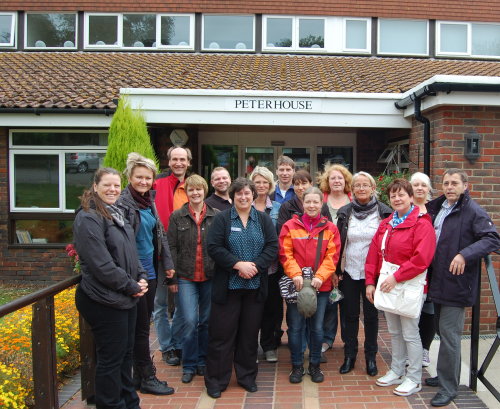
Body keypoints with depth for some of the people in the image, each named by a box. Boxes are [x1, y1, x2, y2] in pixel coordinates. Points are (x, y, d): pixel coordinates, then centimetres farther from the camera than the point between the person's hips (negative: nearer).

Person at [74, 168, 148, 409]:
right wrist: (131, 286, -15)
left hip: (126, 298, 9)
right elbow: (101, 264, -22)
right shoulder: (88, 218, -16)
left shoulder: (117, 215, 13)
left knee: (126, 353, 19)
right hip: (105, 301, -9)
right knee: (111, 358, 2)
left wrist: (140, 278, 2)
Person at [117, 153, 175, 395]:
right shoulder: (122, 203, -14)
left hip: (150, 272, 8)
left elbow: (160, 234, 16)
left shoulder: (149, 201, 10)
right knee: (140, 327, 2)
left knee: (143, 324, 15)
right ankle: (147, 378, 16)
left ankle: (139, 375, 28)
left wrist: (167, 264, 13)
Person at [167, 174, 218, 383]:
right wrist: (172, 276, -3)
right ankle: (189, 365, 12)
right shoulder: (177, 216, 3)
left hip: (210, 276, 1)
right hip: (185, 277, -1)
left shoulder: (216, 216, 3)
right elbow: (172, 247, 2)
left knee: (206, 321, 10)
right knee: (190, 321, -5)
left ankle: (203, 362, 26)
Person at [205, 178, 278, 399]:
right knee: (222, 333, 1)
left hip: (255, 285, 3)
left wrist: (255, 265, -14)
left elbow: (272, 247, 1)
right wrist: (238, 264, -17)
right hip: (227, 285, -2)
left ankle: (247, 376, 26)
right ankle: (216, 380, 14)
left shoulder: (264, 219, 8)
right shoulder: (222, 218, -1)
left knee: (250, 332, 11)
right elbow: (213, 247, -9)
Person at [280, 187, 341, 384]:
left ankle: (315, 365, 26)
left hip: (321, 285, 1)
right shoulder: (290, 226, 0)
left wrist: (320, 276, -15)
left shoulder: (330, 228, 4)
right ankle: (297, 366, 20)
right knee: (295, 327, 4)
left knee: (317, 327, 10)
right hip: (296, 284, -1)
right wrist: (295, 274, -17)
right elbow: (285, 254, -4)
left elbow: (332, 256, -2)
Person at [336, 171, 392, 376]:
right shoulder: (344, 212, 1)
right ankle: (349, 356, 23)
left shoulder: (384, 212, -4)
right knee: (350, 314, 10)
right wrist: (336, 270, 1)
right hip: (349, 272, 2)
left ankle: (371, 357, 24)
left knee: (371, 315, 9)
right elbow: (338, 243, 4)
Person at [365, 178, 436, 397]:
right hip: (386, 286, 7)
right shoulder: (385, 224, 10)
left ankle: (414, 378, 16)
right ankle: (396, 372, 31)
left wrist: (396, 277, -22)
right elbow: (373, 254, 9)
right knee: (394, 332, 17)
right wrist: (370, 281, 2)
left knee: (410, 334, 2)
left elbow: (422, 258, -22)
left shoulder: (422, 224, -12)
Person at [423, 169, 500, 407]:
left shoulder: (473, 211, -12)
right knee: (442, 331, 18)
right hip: (438, 282, 8)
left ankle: (448, 388, 10)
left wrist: (465, 254, -31)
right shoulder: (437, 208, 10)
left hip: (456, 284, -7)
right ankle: (445, 376, 34)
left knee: (449, 334, -3)